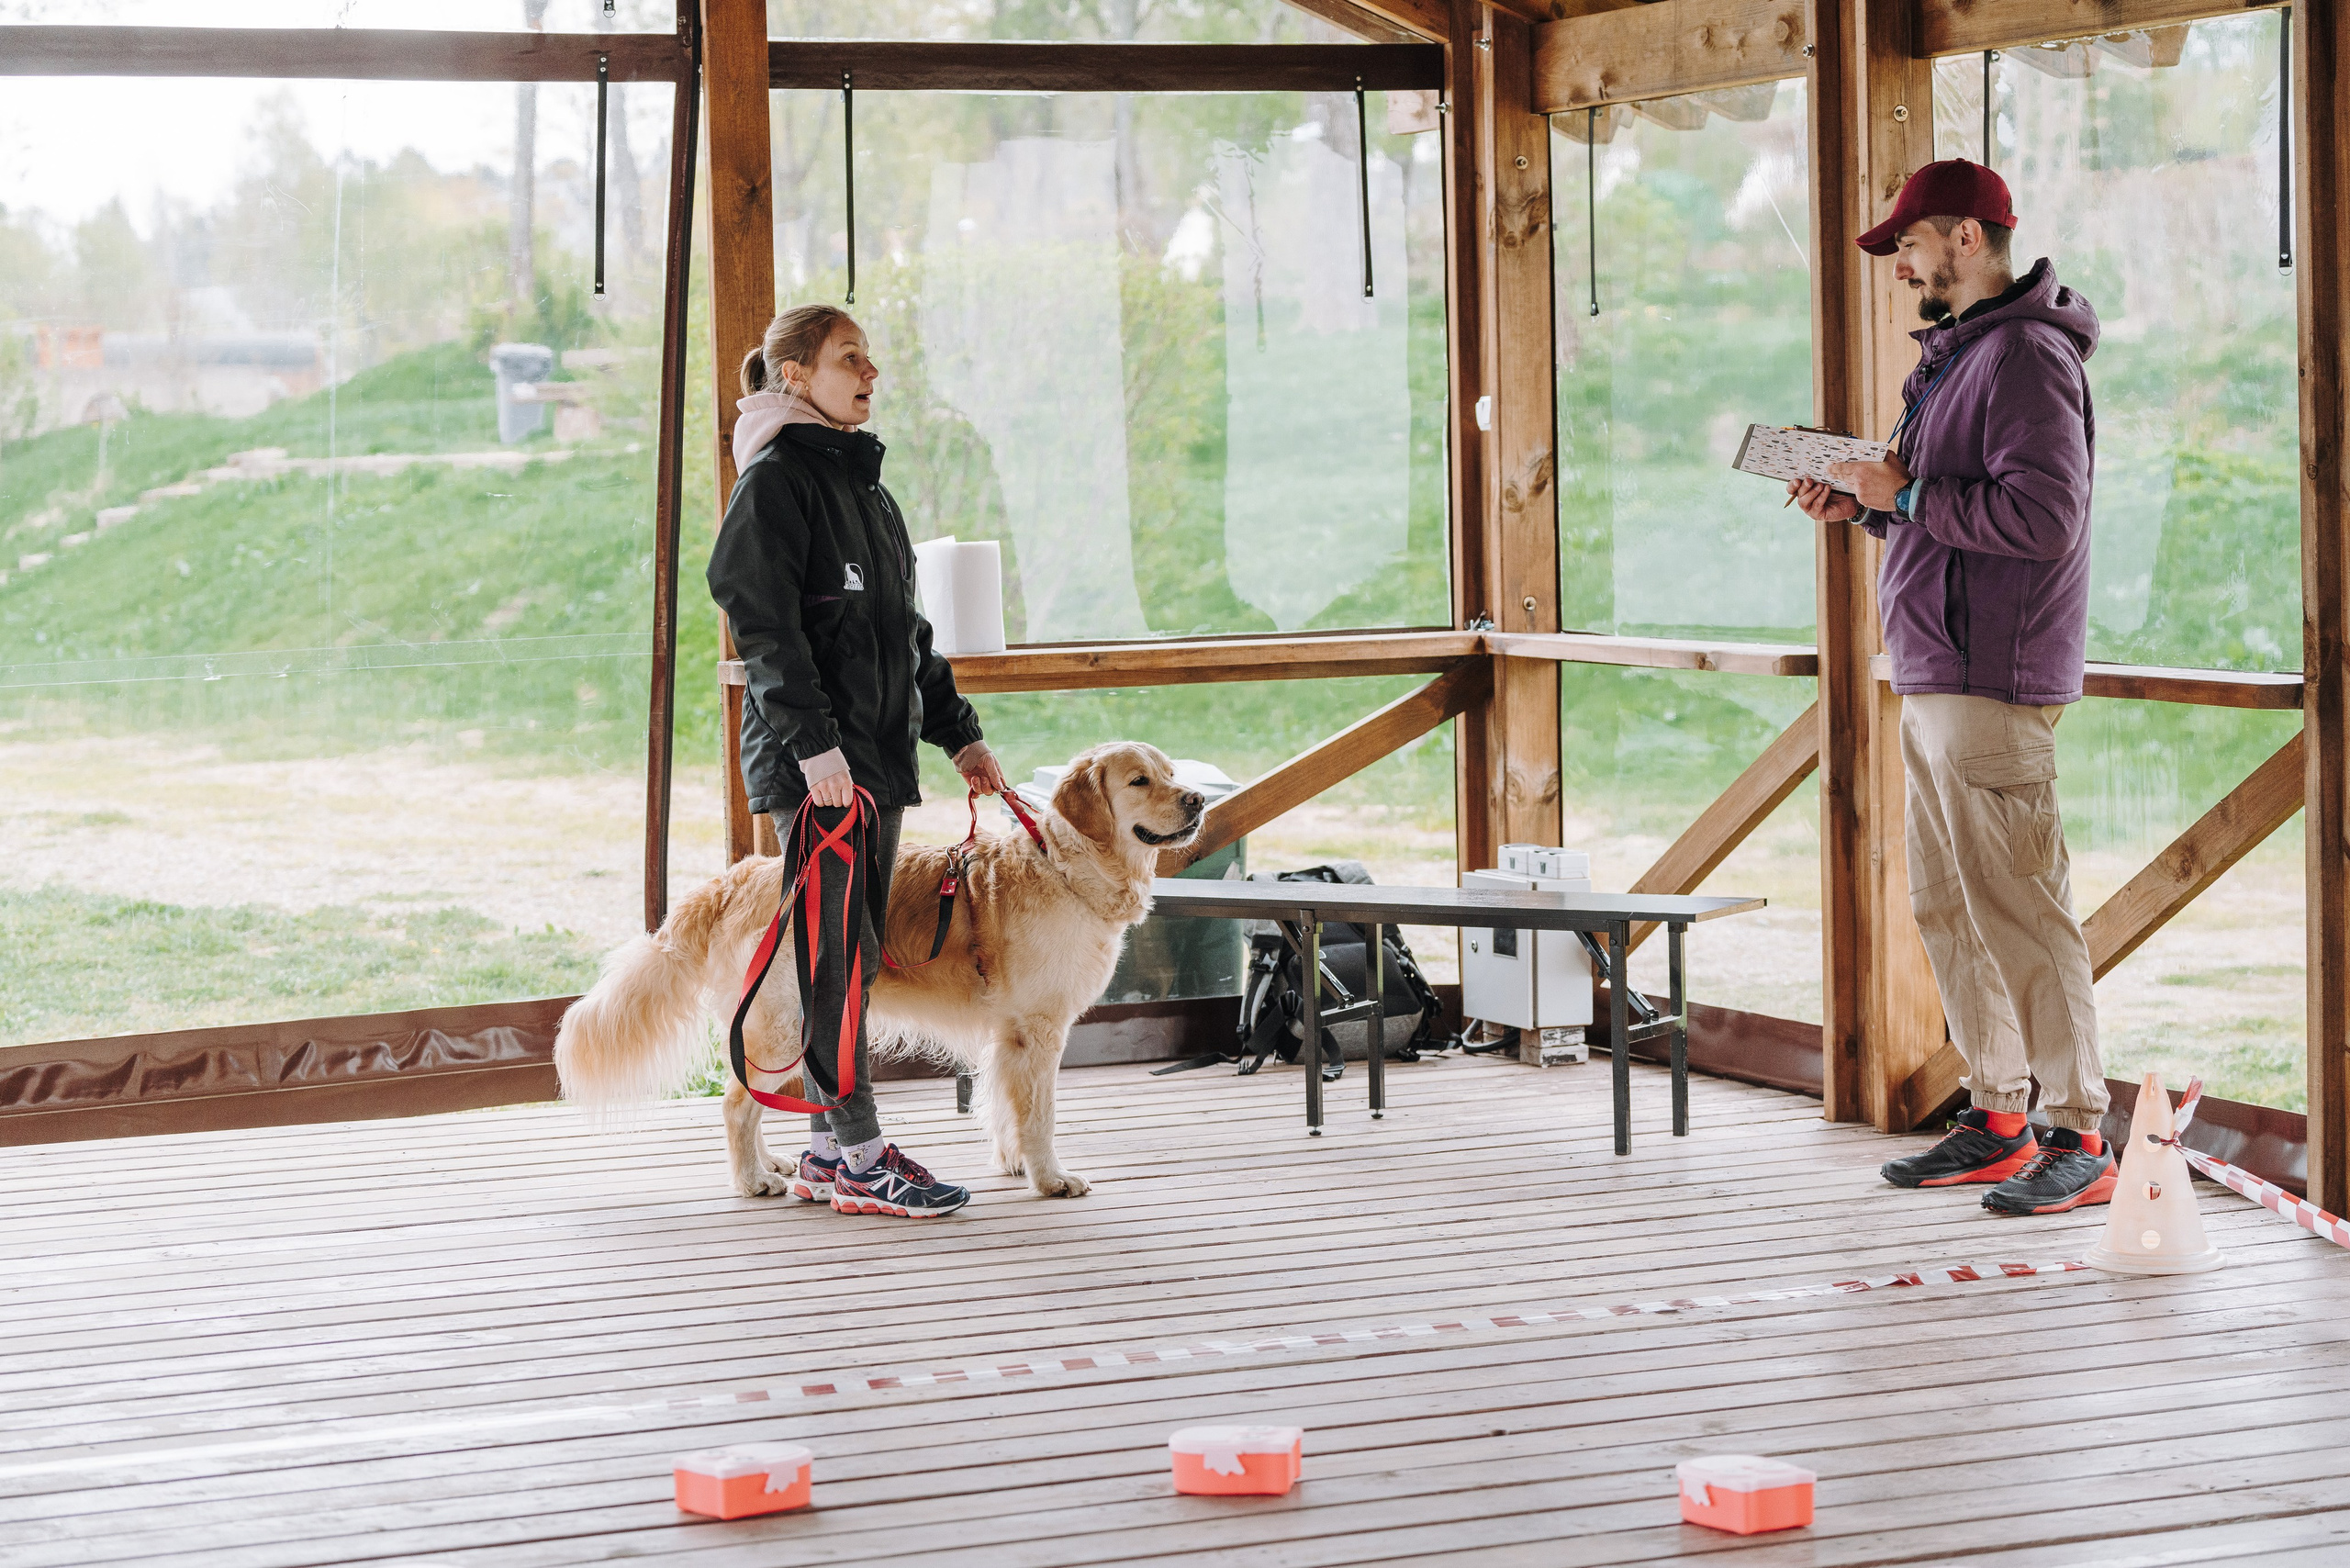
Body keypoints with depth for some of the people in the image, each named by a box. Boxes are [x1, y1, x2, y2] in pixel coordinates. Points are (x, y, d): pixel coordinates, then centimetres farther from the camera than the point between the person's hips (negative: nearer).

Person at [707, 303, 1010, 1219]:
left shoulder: (862, 482, 20)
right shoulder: (776, 480, -7)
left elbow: (905, 629, 25)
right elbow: (763, 622, -16)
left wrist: (958, 732, 20)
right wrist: (813, 741, -24)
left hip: (876, 751, 9)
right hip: (812, 762, -9)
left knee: (850, 953, 9)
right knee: (839, 951, -9)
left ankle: (827, 1152, 14)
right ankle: (859, 1159, -8)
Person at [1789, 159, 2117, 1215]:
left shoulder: (2027, 357, -14)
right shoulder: (1955, 356, 19)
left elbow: (2043, 516, -23)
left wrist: (1906, 494, -17)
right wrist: (1866, 508, 10)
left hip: (1993, 684, -11)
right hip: (1935, 682, 11)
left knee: (2017, 910, -10)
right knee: (1948, 911, 13)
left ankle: (2080, 1140, -6)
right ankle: (1997, 1125, 20)